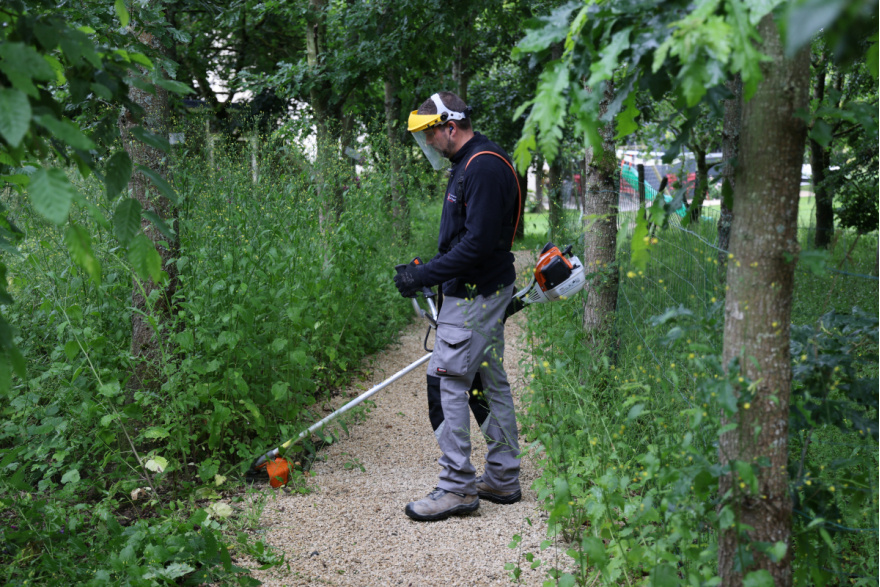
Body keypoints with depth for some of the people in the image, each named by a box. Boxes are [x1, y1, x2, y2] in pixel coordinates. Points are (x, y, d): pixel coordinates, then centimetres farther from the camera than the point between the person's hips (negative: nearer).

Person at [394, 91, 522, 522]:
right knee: (492, 383, 13)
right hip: (485, 291, 11)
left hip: (474, 296, -11)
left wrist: (424, 276, -21)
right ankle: (503, 479, 22)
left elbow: (477, 243, -25)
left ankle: (457, 487, -2)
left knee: (450, 382, -8)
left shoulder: (483, 167, -18)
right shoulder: (472, 164, 16)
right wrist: (427, 271, 14)